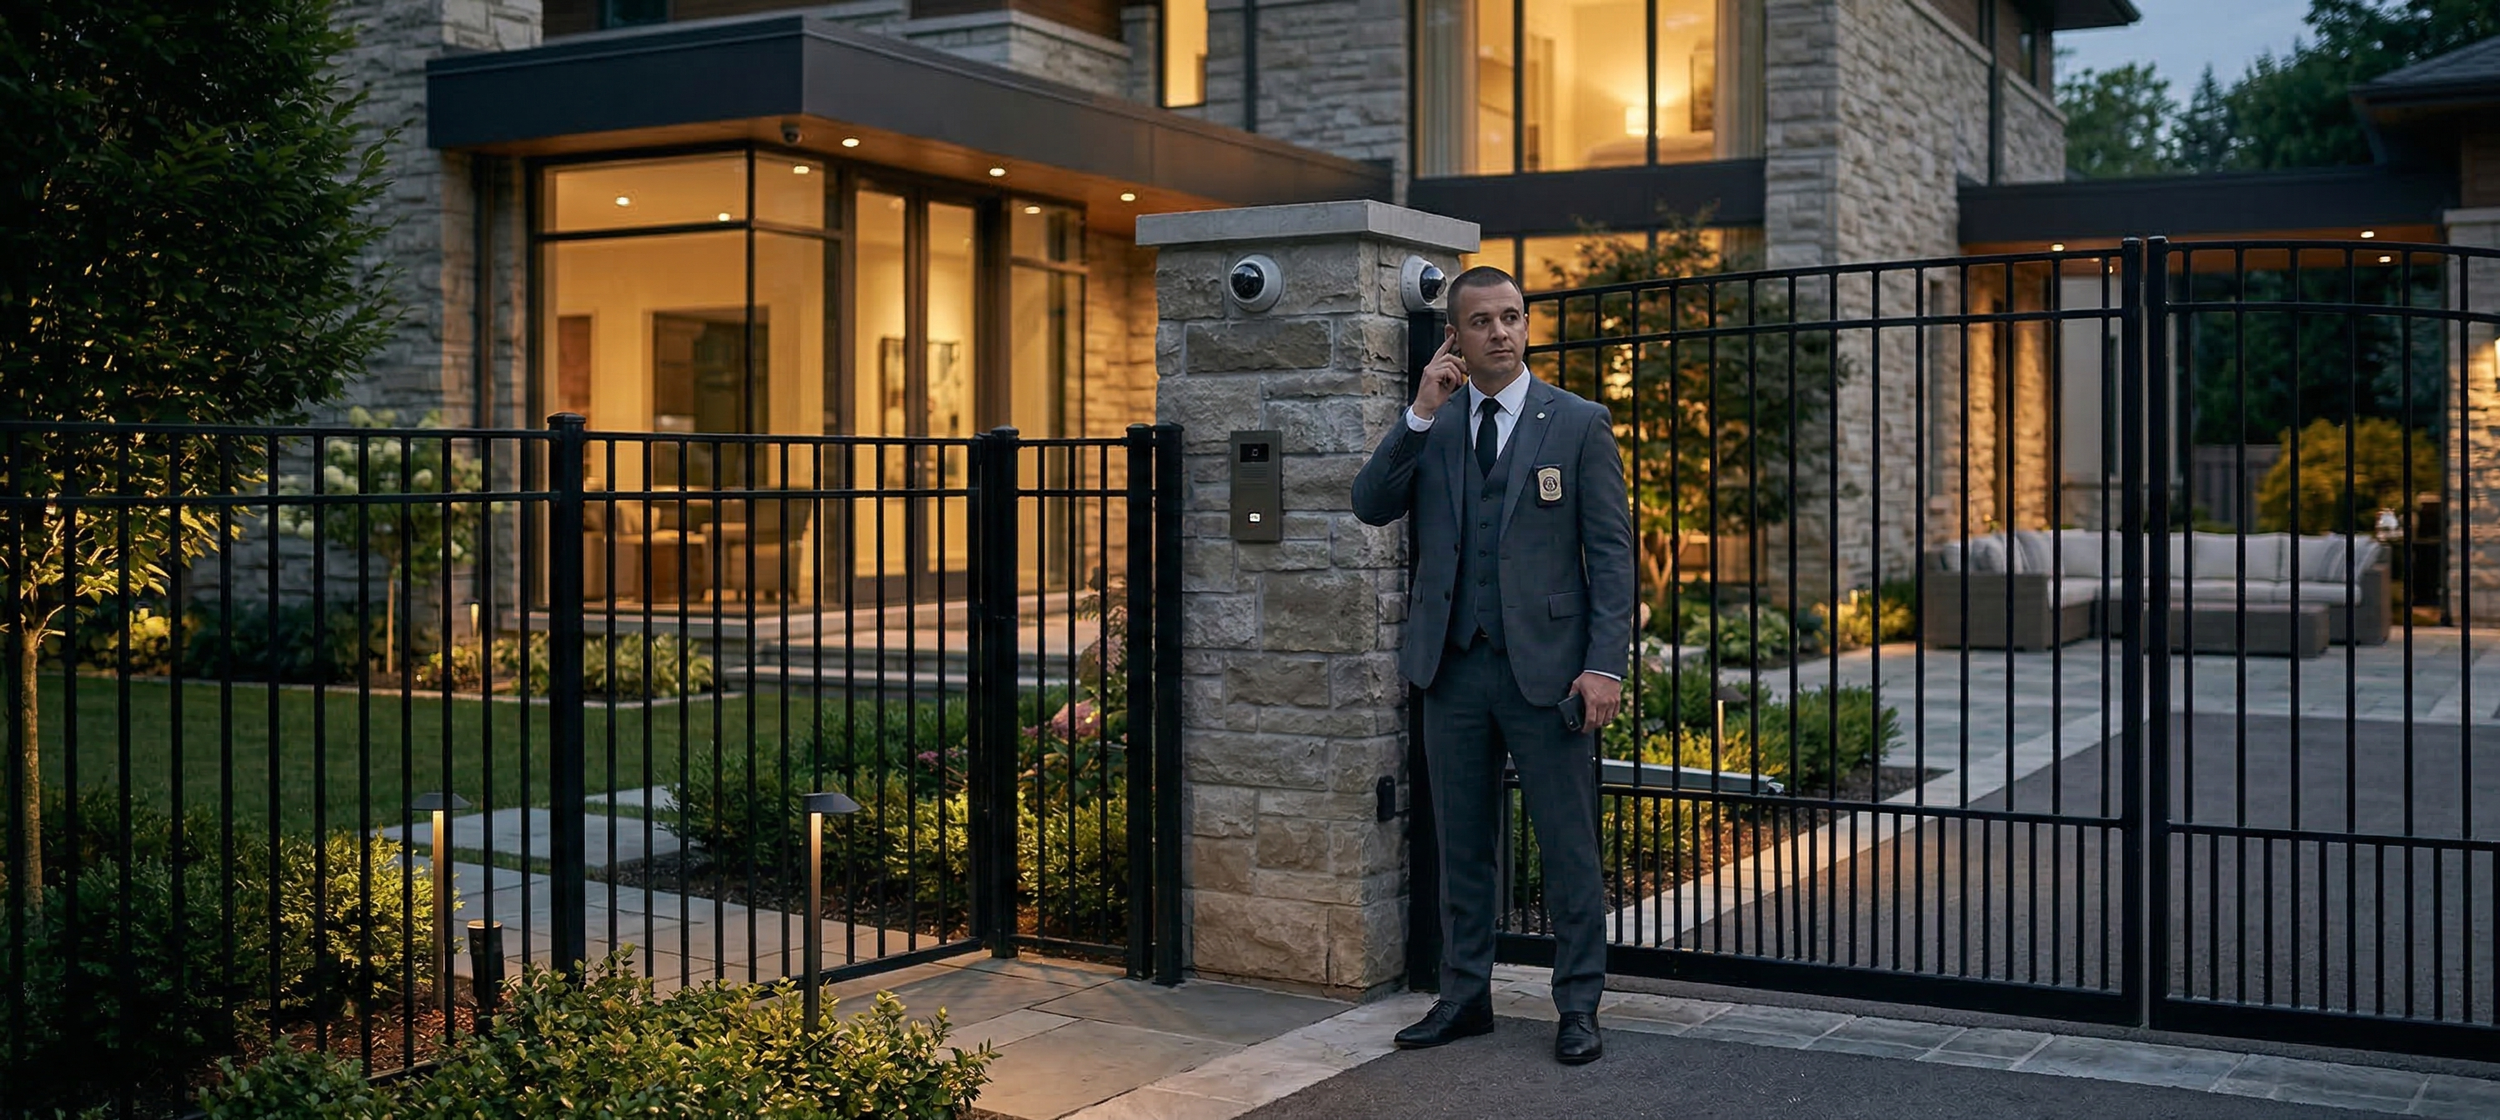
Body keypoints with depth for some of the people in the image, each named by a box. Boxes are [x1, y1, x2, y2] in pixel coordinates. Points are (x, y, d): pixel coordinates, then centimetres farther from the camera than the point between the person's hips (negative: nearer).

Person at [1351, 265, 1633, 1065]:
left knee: (1568, 848, 2)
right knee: (1461, 847, 12)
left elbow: (1611, 551, -3)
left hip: (1544, 666, -3)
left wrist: (1606, 664, -12)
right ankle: (1465, 996, 23)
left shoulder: (1578, 424, -1)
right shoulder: (1429, 425, 9)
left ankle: (1579, 1006, 13)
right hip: (1453, 667, 4)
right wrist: (1421, 413, -12)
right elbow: (1371, 506, -3)